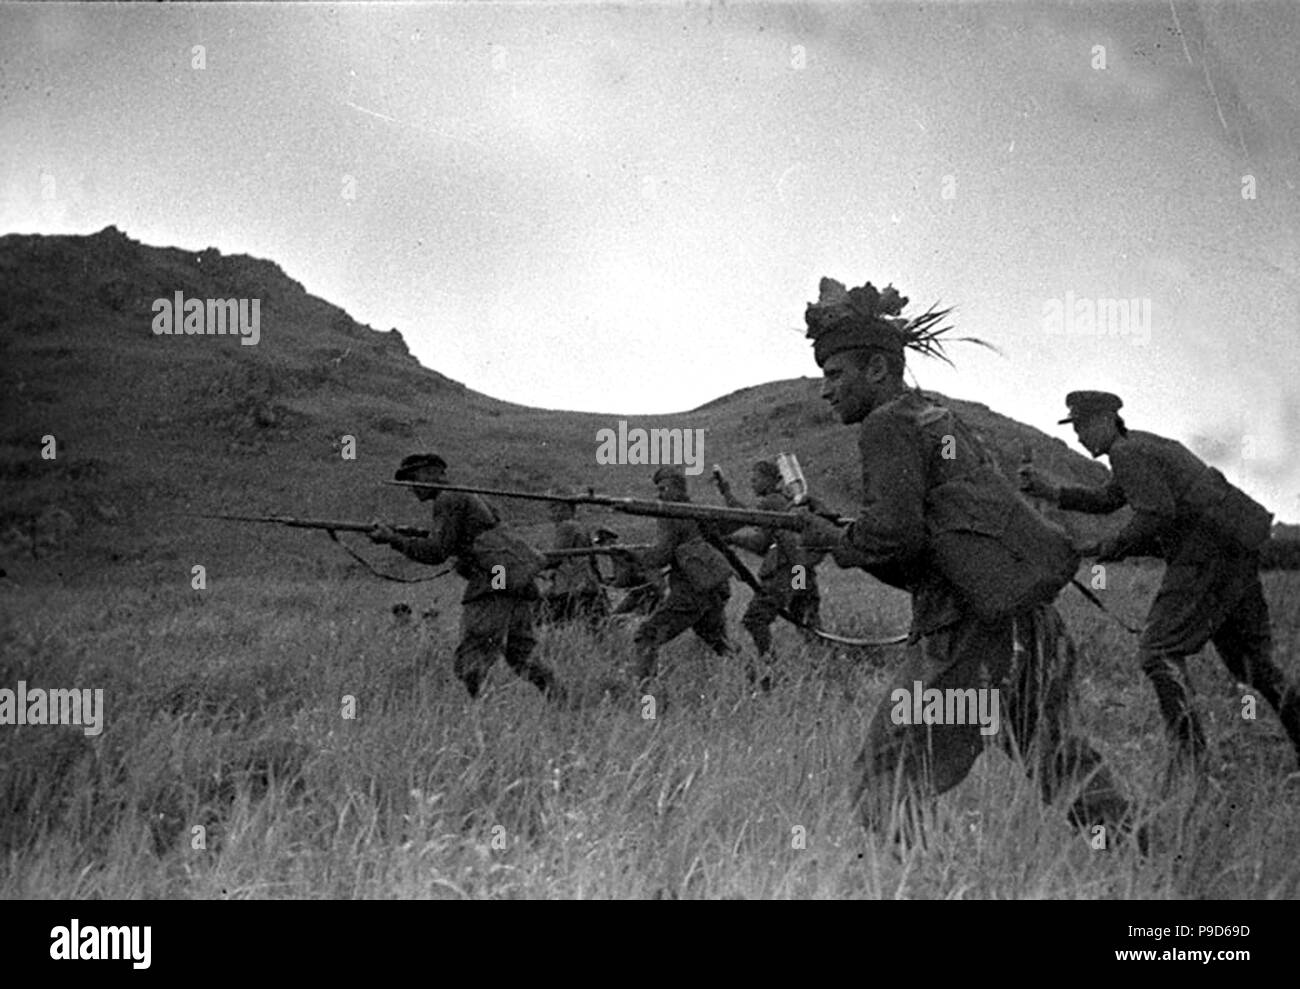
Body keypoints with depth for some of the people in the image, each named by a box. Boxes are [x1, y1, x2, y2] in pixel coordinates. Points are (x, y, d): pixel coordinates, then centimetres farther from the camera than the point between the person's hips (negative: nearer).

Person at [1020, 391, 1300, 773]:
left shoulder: (1128, 452, -9)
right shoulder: (1146, 445, 23)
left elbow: (1158, 512, -20)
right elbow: (1107, 500, 29)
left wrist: (1114, 547, -8)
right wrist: (1052, 492, 19)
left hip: (1208, 551, -10)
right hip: (1238, 549, 10)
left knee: (1159, 650, -11)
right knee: (1248, 656, 16)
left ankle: (1189, 754, -20)